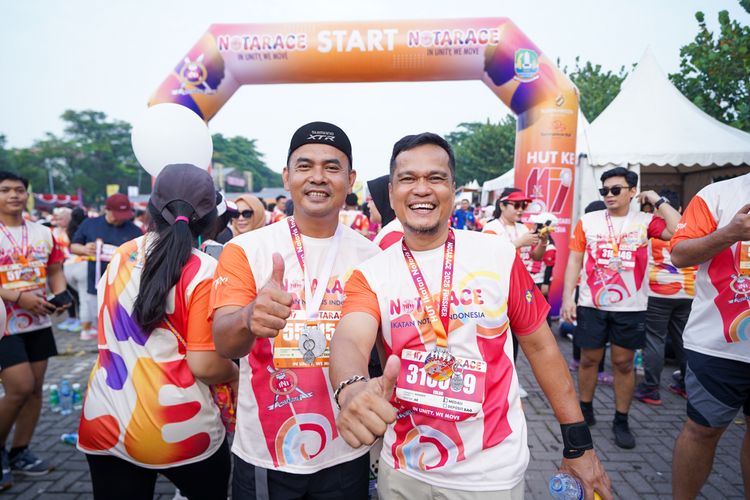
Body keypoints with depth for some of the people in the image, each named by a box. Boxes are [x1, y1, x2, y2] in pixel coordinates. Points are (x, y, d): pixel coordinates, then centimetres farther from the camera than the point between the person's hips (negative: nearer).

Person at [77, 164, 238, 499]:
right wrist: (234, 373, 0)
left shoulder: (120, 256, 1)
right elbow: (205, 365, -18)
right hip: (176, 429, -4)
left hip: (104, 421, 5)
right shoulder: (205, 271, -18)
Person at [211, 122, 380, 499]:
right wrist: (248, 320, -42)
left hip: (347, 453, 2)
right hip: (263, 454, -1)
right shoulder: (245, 249, -10)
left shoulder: (370, 255, -4)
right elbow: (223, 342, -20)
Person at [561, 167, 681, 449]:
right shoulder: (588, 221, 3)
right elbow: (575, 260, 3)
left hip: (630, 307, 0)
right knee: (588, 359, 10)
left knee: (624, 363, 9)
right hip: (591, 305, 1)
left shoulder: (645, 221, 1)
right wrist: (567, 296, -4)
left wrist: (659, 201, -5)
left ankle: (621, 422, 23)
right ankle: (585, 411, 28)